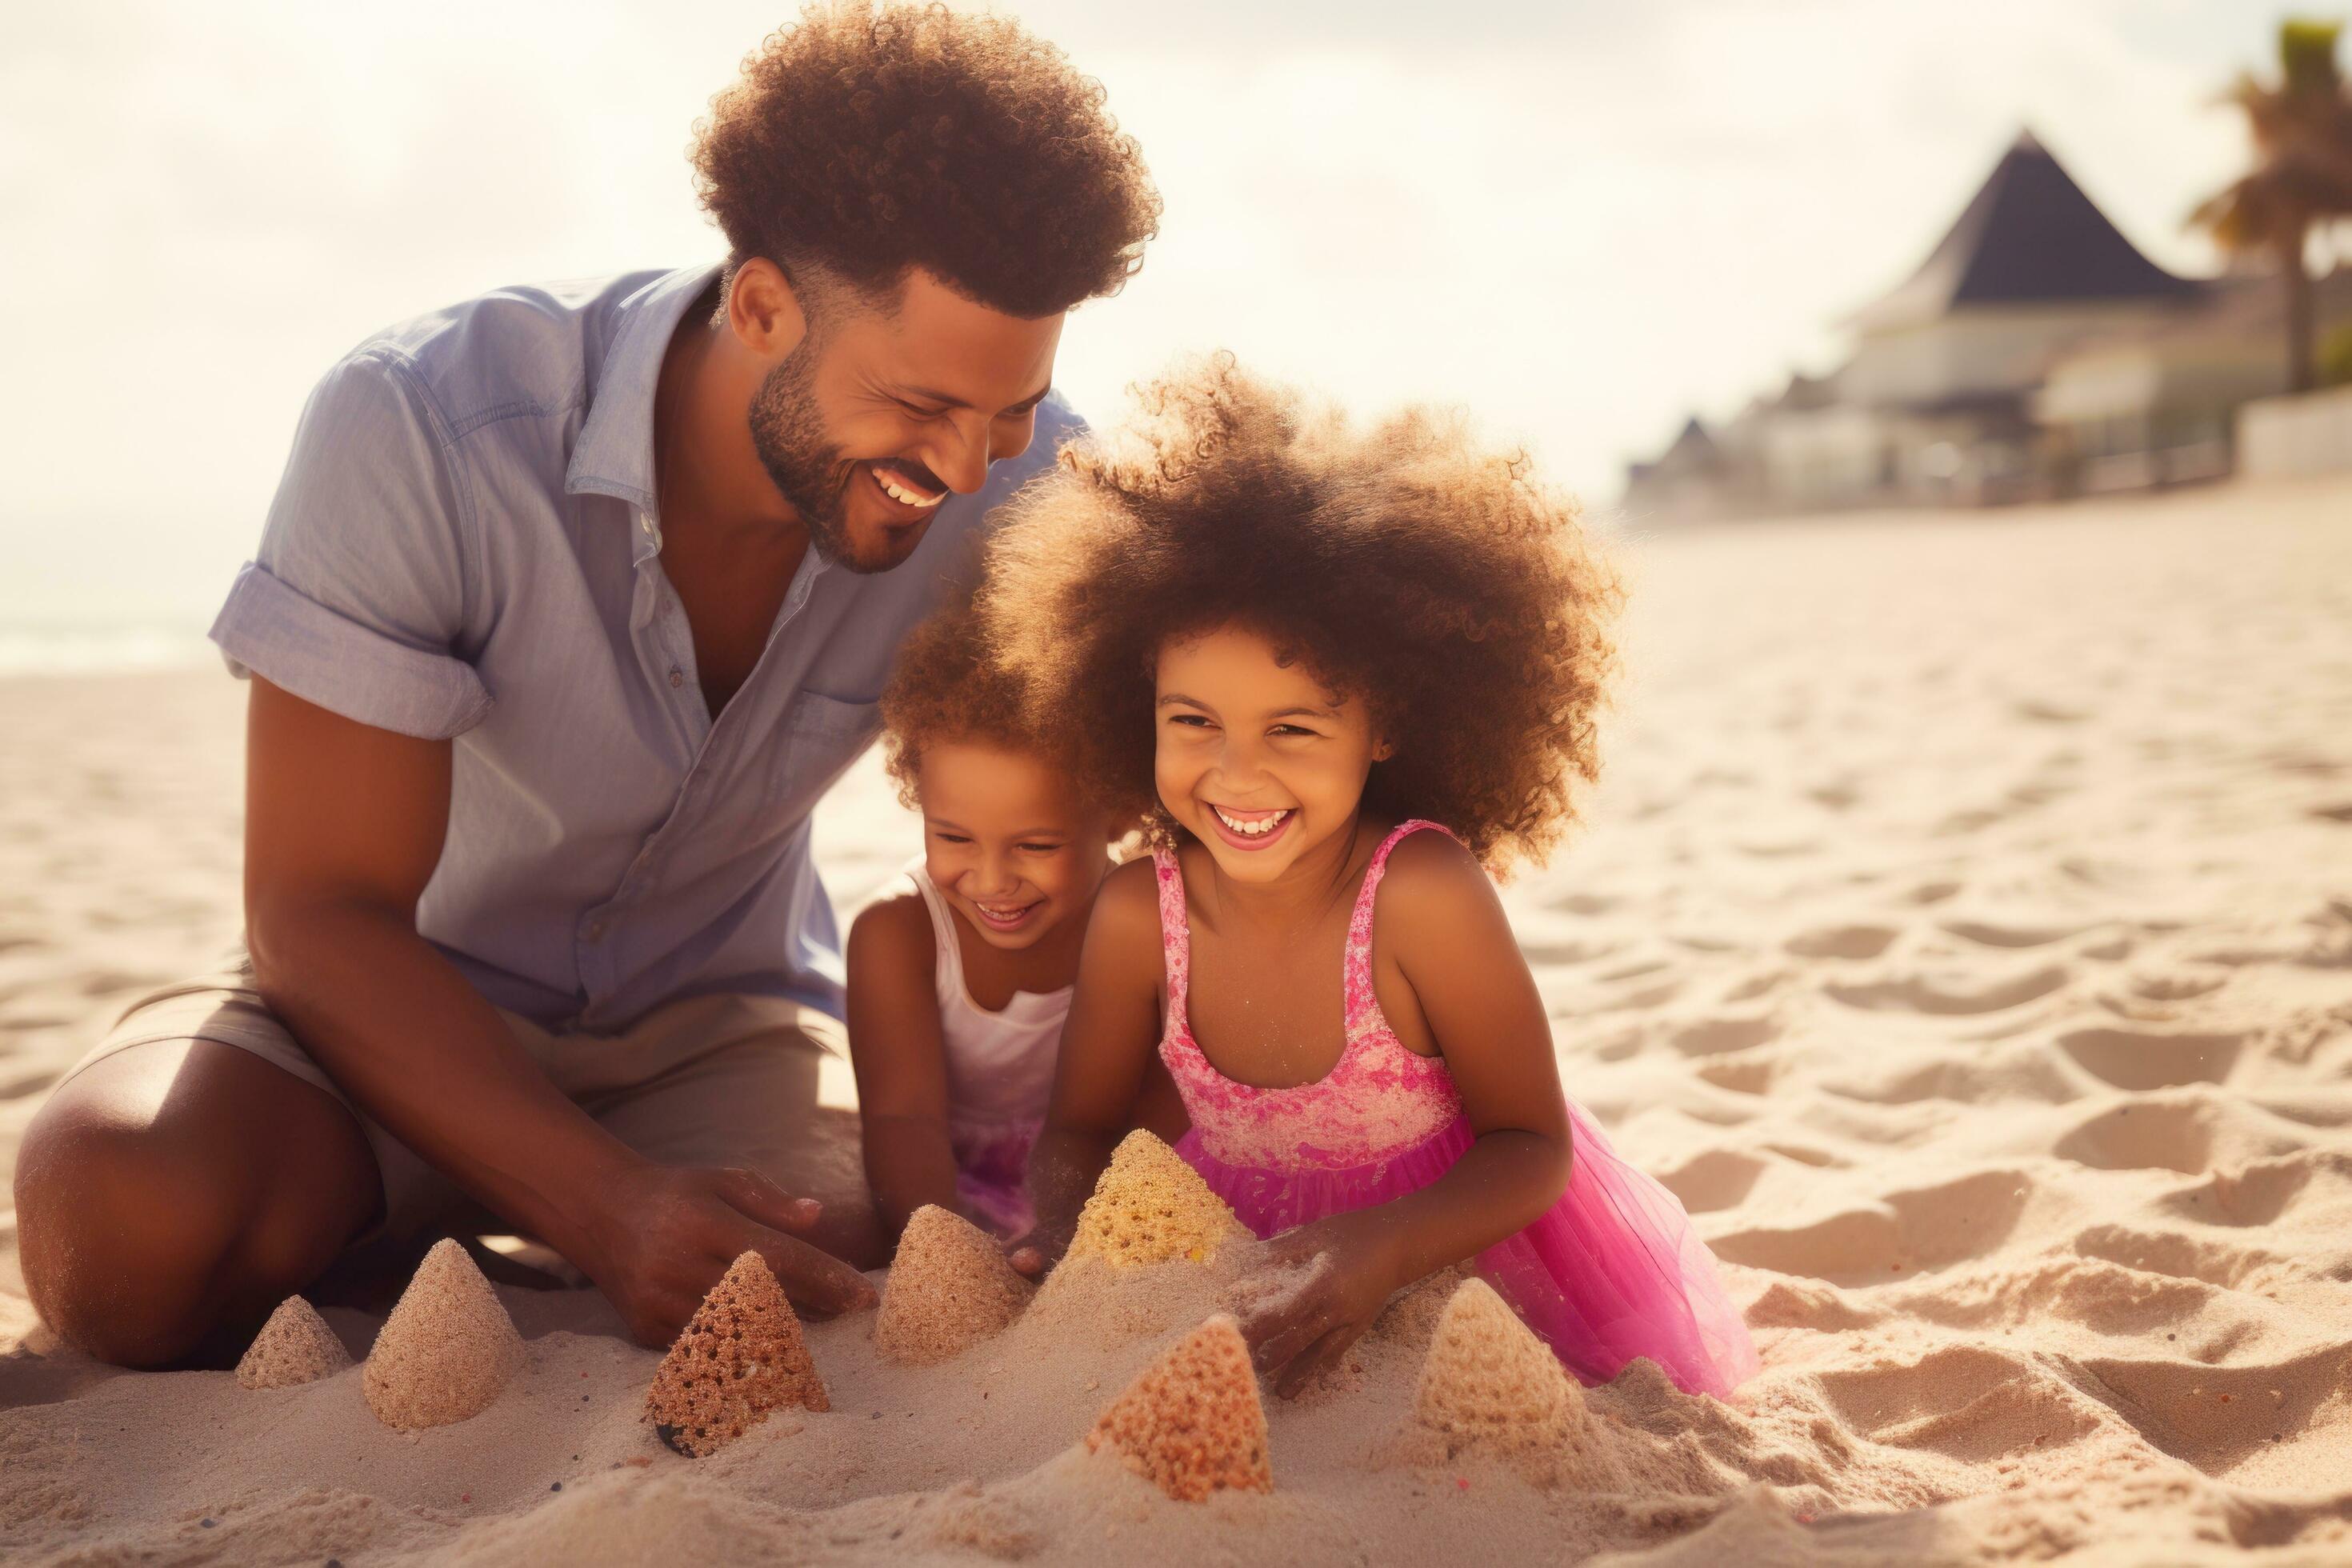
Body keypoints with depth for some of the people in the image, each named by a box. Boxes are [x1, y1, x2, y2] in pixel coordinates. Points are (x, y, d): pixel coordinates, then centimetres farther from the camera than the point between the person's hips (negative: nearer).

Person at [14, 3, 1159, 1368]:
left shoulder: (1014, 476, -17)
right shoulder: (418, 428, -27)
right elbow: (322, 919, -25)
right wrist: (615, 1207, -39)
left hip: (712, 1026, 3)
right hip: (398, 997, -2)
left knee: (831, 1303, -29)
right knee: (125, 1220, -33)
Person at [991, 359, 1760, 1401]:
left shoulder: (1422, 895, -28)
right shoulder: (1138, 915, -16)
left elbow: (1531, 1145, -19)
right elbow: (1079, 1129, -1)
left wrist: (1381, 1251, -37)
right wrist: (1068, 1235, -24)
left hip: (1455, 1263, -4)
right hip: (1243, 1275, 4)